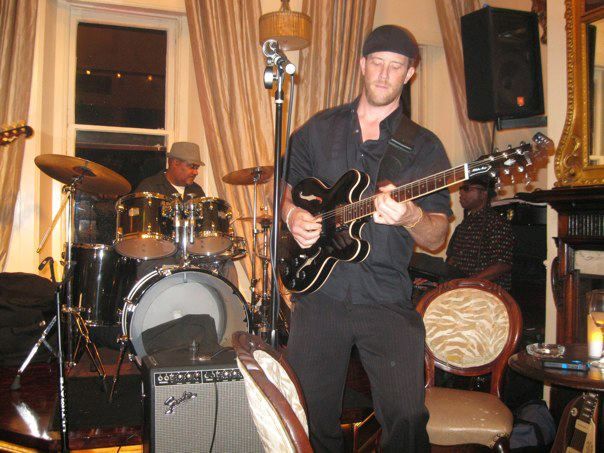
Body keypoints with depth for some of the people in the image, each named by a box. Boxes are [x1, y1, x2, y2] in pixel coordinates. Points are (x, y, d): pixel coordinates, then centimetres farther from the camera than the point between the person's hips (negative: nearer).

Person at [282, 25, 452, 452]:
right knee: (313, 417, 10)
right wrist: (293, 215, -3)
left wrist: (410, 216, -22)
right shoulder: (318, 129, 10)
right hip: (319, 293, 2)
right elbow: (285, 187, 19)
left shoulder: (423, 145, 3)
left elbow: (437, 237, 0)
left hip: (387, 300, -1)